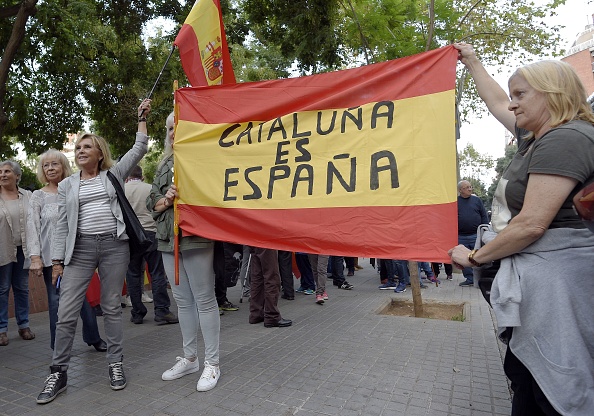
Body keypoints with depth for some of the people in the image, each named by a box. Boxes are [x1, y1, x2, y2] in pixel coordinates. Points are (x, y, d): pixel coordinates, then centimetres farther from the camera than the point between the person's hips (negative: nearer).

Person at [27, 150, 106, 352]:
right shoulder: (38, 196, 3)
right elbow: (32, 227, -3)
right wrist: (35, 257, -11)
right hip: (51, 256, -1)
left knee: (85, 296, 6)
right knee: (57, 300, 4)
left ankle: (93, 337, 23)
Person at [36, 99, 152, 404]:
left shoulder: (113, 174, 9)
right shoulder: (66, 185, 12)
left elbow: (139, 149, 4)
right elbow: (61, 225, 9)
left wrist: (142, 118, 4)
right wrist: (57, 260, 3)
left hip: (115, 245, -1)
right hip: (80, 248, 2)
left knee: (111, 307, 6)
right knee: (66, 312, -1)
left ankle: (115, 365, 18)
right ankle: (58, 373, 15)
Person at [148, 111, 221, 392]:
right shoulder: (164, 165, 17)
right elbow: (152, 203, 14)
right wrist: (166, 200, -5)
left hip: (196, 238, -7)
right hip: (169, 240, 7)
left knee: (204, 300, 0)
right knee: (182, 301, 14)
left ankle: (212, 364, 13)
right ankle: (190, 358, 29)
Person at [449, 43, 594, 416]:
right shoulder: (540, 136, 14)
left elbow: (531, 224, -21)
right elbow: (497, 103, 31)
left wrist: (475, 257, -10)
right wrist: (472, 61, 39)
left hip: (552, 274, -10)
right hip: (535, 272, 10)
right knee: (525, 375, 17)